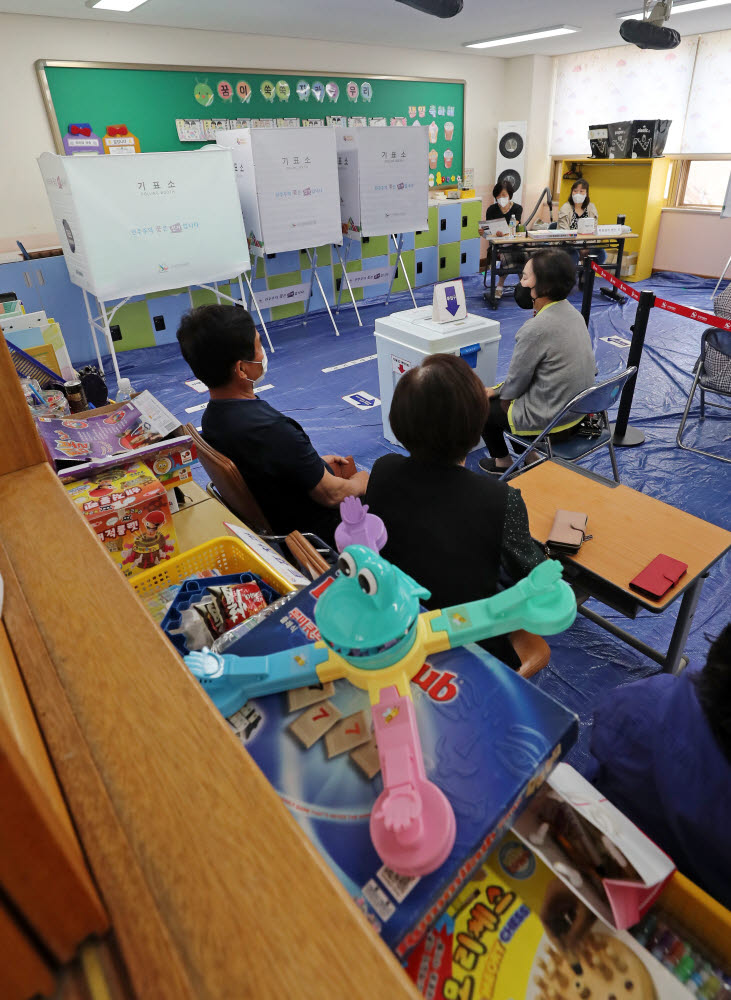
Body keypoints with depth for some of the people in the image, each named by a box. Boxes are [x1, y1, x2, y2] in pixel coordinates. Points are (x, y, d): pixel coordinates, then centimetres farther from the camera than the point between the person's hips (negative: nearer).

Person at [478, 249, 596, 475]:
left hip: (548, 422, -9)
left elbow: (515, 384, -18)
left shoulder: (536, 328, -28)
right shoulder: (572, 312, 0)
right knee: (496, 394, 27)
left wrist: (495, 392, 6)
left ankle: (503, 462, 30)